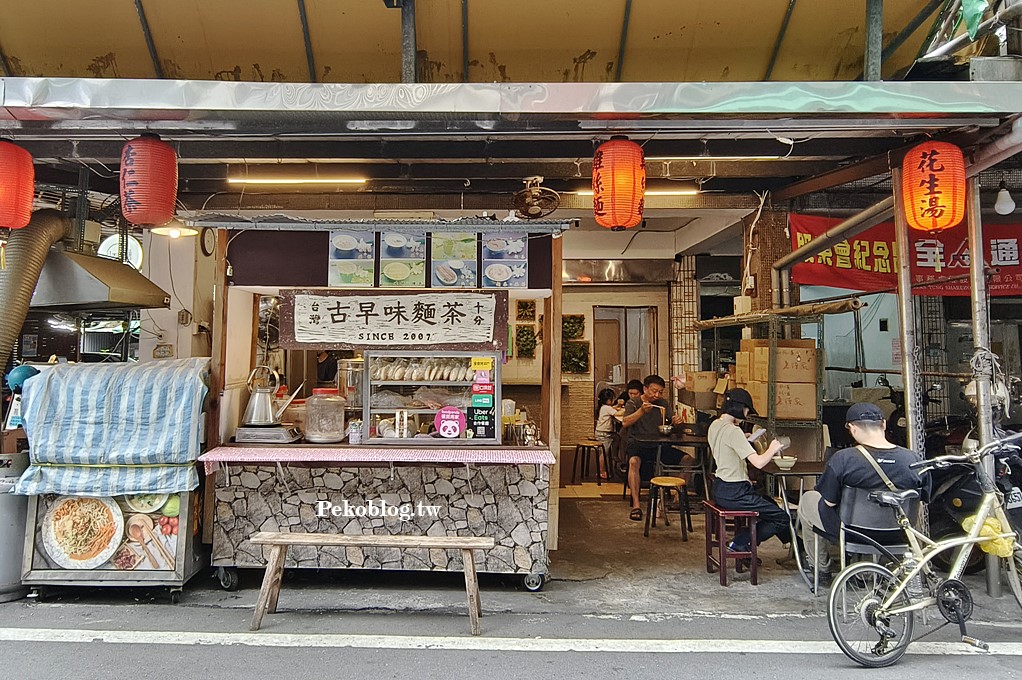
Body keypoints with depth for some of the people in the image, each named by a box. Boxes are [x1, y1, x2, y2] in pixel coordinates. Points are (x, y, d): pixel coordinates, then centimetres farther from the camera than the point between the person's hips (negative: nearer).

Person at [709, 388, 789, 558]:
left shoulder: (714, 426, 7)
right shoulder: (733, 431, -22)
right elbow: (758, 462, -27)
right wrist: (772, 449, -9)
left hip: (720, 488, 10)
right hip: (734, 493, -10)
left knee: (770, 505, 25)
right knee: (782, 518, -1)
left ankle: (741, 543, 21)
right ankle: (740, 543, 3)